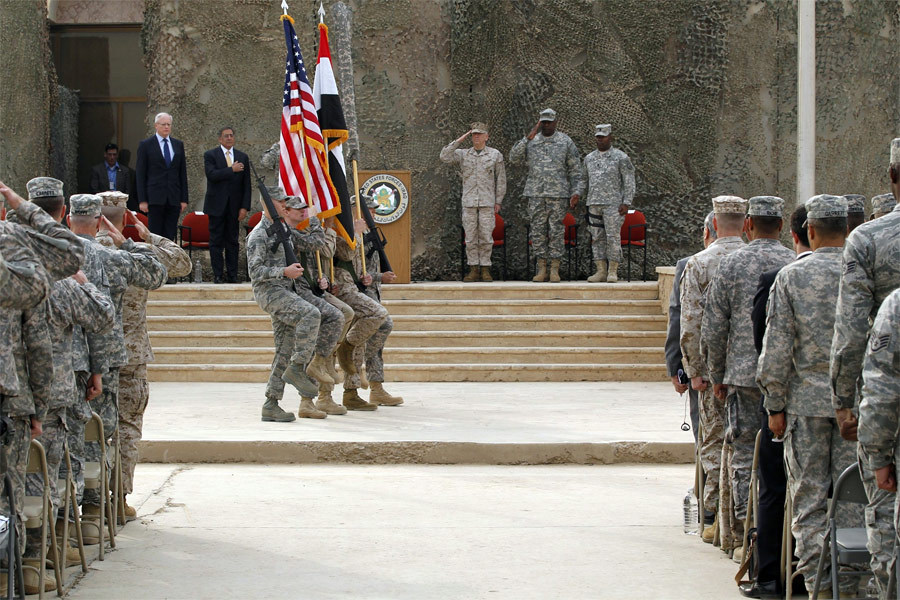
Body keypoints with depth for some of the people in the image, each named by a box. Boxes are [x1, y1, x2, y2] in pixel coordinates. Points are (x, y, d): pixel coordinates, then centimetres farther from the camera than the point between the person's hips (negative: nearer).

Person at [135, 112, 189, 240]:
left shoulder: (178, 145, 13)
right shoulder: (145, 145, 2)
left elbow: (183, 173, 13)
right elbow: (140, 175, 0)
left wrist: (184, 199, 6)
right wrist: (142, 200, -7)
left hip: (174, 198, 3)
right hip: (155, 198, -3)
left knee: (170, 236, 2)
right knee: (155, 235, -4)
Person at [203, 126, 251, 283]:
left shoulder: (243, 157, 9)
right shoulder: (210, 155, 1)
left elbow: (246, 185, 7)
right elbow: (211, 174, -16)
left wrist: (244, 207, -1)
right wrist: (232, 170, -14)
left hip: (234, 206, 2)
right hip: (217, 205, -2)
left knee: (232, 241, 4)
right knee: (216, 241, 0)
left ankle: (232, 275, 8)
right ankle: (218, 275, 4)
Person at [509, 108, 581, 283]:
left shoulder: (566, 142, 3)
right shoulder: (531, 142, 10)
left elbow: (575, 169, 2)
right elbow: (514, 158, -1)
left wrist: (576, 192, -7)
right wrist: (528, 138, -8)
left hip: (558, 194, -2)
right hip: (536, 194, 2)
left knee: (556, 231, -2)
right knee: (538, 231, 2)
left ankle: (555, 270, 3)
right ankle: (541, 269, 7)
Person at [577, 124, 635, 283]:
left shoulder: (621, 158, -1)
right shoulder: (589, 158, 14)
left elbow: (629, 182, -4)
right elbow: (584, 180, 21)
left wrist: (626, 203, -12)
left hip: (613, 204, -5)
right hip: (594, 204, 5)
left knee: (613, 237, -6)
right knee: (597, 238, 3)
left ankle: (613, 272, -2)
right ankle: (601, 271, 7)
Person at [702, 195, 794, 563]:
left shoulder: (731, 265, -2)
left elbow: (713, 328, 0)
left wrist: (716, 376, 10)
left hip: (744, 374, -1)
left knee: (744, 455, 3)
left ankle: (748, 540, 2)